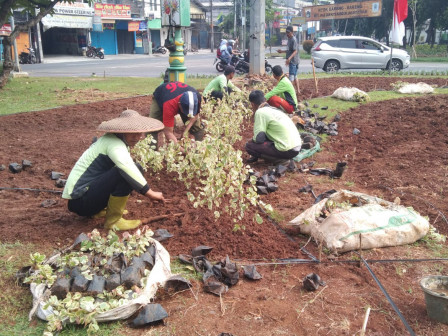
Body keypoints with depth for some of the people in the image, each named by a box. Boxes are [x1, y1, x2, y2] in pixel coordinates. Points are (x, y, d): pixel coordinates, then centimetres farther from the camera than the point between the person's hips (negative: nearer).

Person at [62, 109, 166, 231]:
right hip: (79, 200, -10)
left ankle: (97, 211, 16)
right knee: (127, 174, -24)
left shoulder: (109, 139, 12)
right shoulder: (114, 143, -17)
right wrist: (150, 193, -34)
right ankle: (113, 221, -12)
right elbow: (128, 168, -34)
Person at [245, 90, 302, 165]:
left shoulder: (260, 112, -8)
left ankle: (280, 160, -3)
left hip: (287, 150, -9)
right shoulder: (274, 109, 17)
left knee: (249, 146, -2)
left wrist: (253, 139, 11)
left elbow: (259, 138, -11)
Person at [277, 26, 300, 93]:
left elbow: (295, 51, -23)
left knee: (291, 75, -9)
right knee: (295, 76, 13)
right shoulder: (289, 39, 15)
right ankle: (298, 90, 18)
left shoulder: (294, 40, -14)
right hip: (292, 60, 10)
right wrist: (282, 51, 28)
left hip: (293, 60, -10)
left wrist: (289, 58, -35)